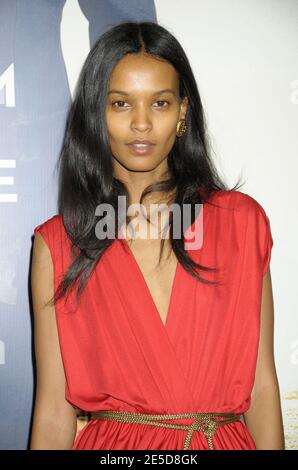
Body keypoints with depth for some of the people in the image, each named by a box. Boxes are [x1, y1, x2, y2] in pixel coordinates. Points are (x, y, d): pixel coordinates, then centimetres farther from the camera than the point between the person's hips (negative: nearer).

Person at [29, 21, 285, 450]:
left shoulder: (241, 221, -4)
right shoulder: (57, 244, -6)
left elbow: (261, 384, -4)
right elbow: (54, 411, -7)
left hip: (228, 440, 2)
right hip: (110, 441, -1)